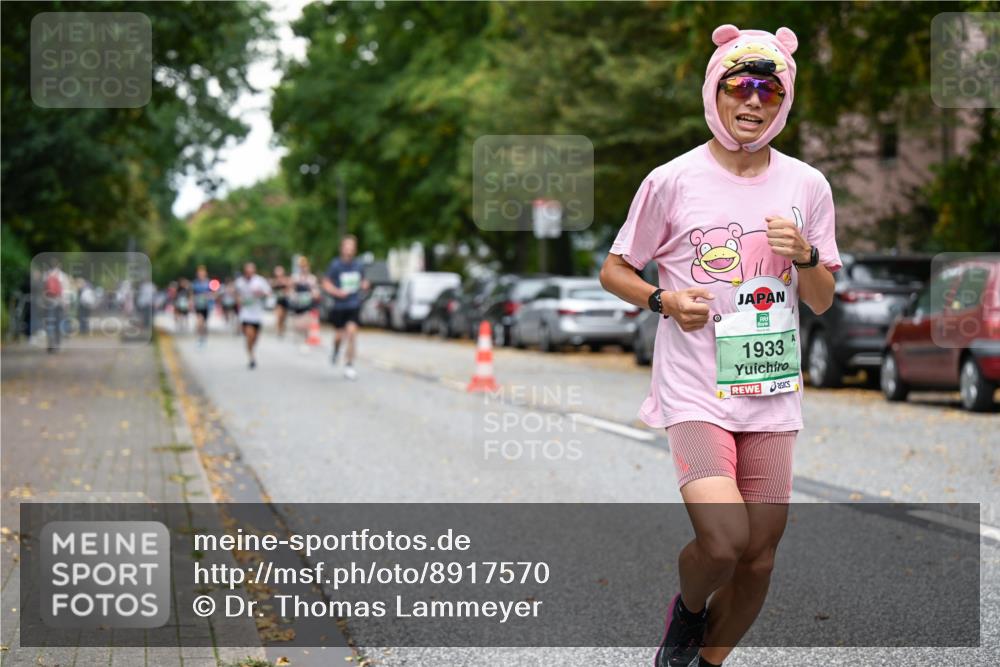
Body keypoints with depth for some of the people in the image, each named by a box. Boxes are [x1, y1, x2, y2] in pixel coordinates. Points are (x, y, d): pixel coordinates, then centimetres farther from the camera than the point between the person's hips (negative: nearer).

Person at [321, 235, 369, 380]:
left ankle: (349, 365, -6)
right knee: (339, 334, 8)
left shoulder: (359, 265, 1)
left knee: (352, 332, -15)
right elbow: (326, 283, -4)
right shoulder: (335, 265, -8)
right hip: (339, 305, -1)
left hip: (354, 304, 1)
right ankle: (336, 350, 46)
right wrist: (337, 292, -21)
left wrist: (364, 284, -7)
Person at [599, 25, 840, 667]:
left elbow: (822, 301, 11)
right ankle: (687, 609, 14)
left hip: (771, 392, 4)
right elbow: (614, 270, 7)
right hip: (694, 391, -4)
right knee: (722, 541, -21)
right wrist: (664, 300, -12)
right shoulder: (672, 181, -3)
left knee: (760, 557, 6)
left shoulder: (807, 186, 5)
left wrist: (806, 254, -10)